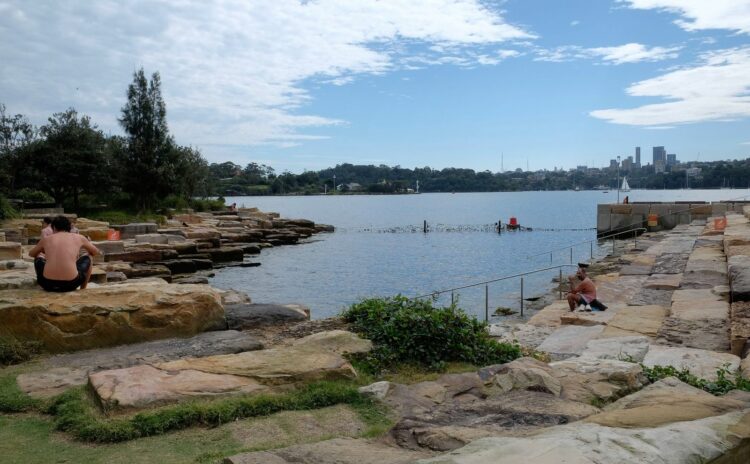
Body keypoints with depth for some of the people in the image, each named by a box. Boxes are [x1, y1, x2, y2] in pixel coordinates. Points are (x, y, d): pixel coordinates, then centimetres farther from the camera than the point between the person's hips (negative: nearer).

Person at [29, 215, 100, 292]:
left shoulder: (46, 239, 14)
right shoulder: (79, 238, 11)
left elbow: (31, 254, 33)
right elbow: (95, 252, 28)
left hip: (48, 284, 2)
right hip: (70, 284, -2)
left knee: (38, 259, 33)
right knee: (87, 259, 27)